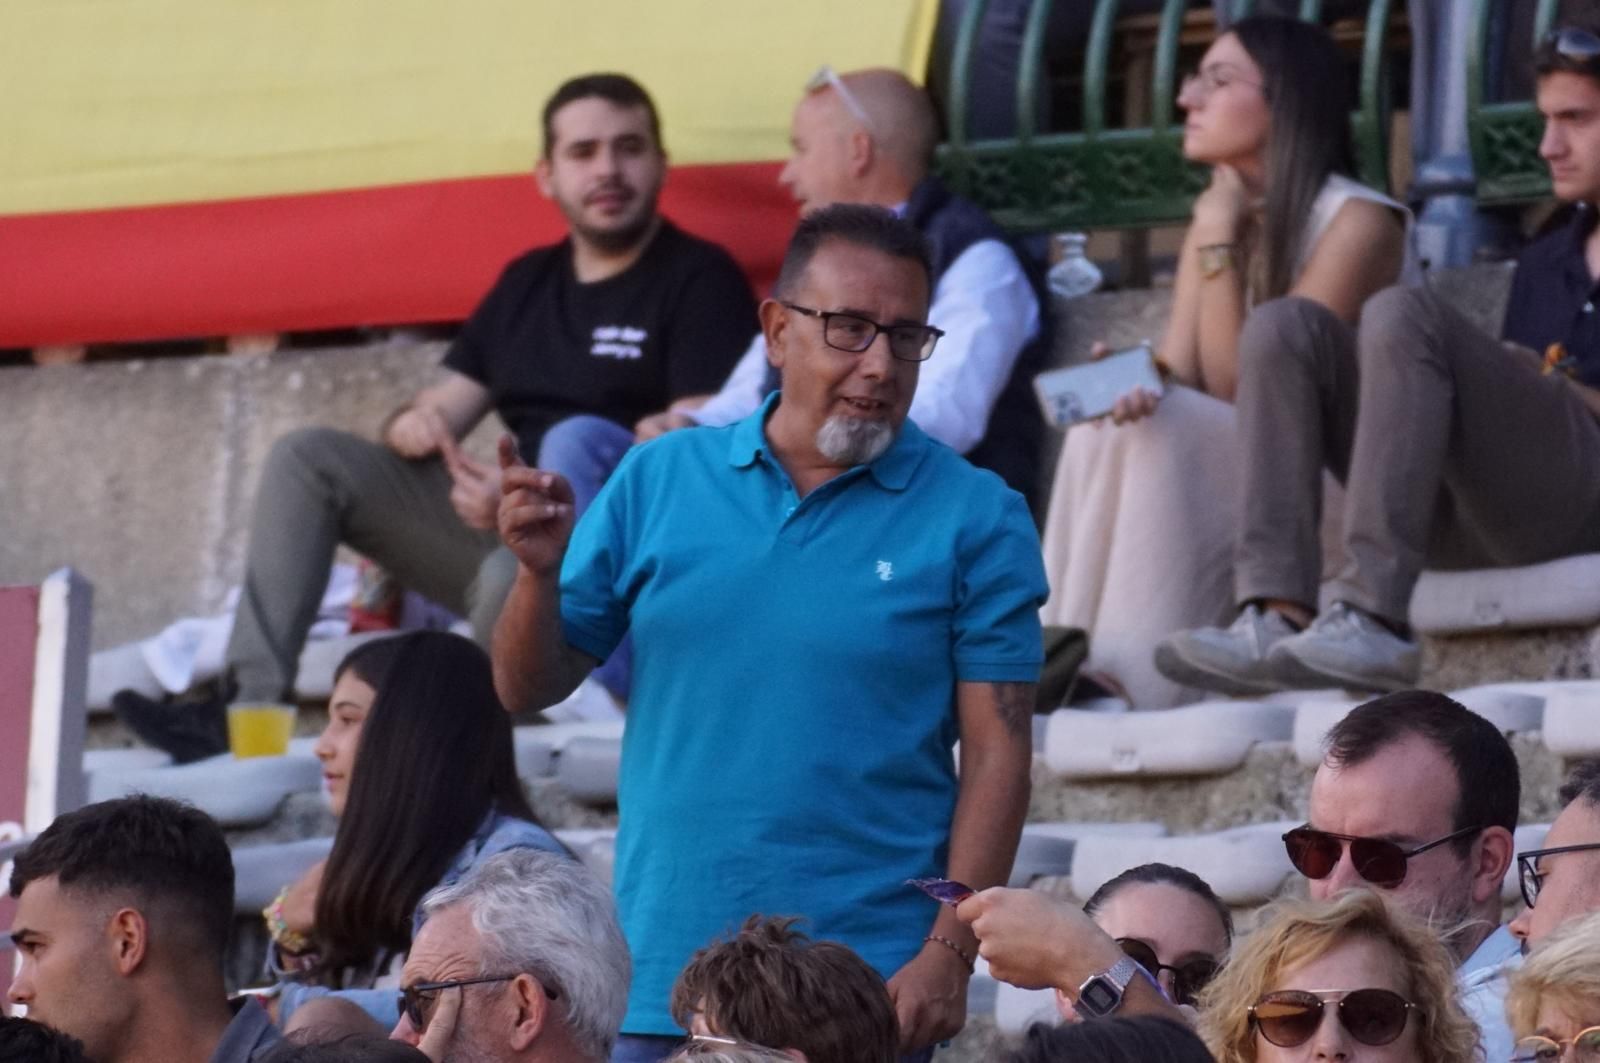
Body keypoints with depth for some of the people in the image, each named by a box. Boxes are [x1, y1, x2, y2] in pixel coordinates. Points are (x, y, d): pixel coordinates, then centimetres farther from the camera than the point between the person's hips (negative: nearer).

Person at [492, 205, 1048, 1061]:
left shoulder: (974, 518, -1)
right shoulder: (658, 482, 7)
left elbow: (996, 754, -5)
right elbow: (527, 689, 9)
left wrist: (949, 954, -13)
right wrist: (540, 573, -10)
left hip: (869, 986, -2)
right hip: (659, 981, 2)